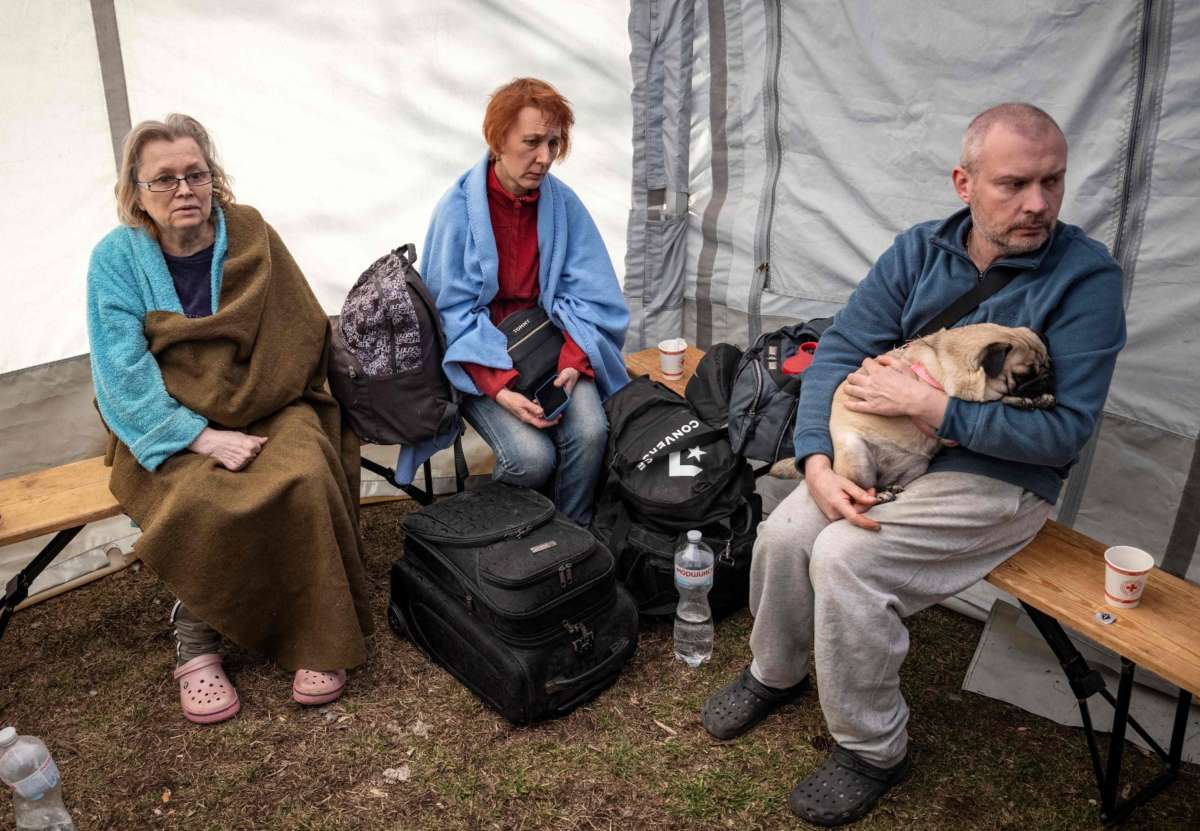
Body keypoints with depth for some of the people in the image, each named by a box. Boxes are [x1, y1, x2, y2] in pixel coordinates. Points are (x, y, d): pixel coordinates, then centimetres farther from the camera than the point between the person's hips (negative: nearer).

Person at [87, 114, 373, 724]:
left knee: (303, 479, -29)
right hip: (169, 427, -1)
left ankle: (316, 638, -12)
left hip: (265, 407, 1)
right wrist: (204, 438, -22)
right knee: (200, 502, -31)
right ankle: (194, 640, -6)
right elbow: (124, 374, -11)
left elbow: (299, 334, 0)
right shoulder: (116, 257, -2)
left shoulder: (250, 235, 0)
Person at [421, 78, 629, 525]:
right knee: (531, 456, -26)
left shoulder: (564, 203, -1)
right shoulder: (458, 209, -10)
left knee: (590, 432, -25)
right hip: (481, 358, -3)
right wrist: (500, 388, -24)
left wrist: (572, 363, -17)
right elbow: (455, 315, -12)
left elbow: (590, 298, 0)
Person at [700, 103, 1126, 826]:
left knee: (843, 556, -25)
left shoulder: (1087, 276, -13)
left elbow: (1066, 432, -18)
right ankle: (776, 672, 16)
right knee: (784, 533, -16)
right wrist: (817, 463, -18)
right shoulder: (921, 250, 0)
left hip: (1000, 477, -4)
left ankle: (875, 749, -1)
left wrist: (928, 405, -23)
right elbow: (840, 351, -3)